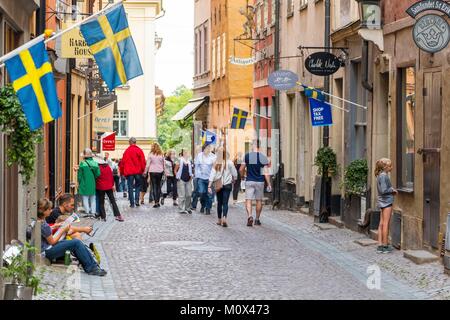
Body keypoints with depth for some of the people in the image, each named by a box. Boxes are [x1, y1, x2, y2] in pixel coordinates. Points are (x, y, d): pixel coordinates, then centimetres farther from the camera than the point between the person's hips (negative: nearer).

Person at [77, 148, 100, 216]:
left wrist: (79, 184, 6)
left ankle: (88, 212, 1)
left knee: (85, 199, 3)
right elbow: (98, 174, -3)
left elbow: (80, 176, -6)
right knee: (93, 199, 14)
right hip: (93, 185, 4)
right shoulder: (95, 163, -3)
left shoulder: (82, 164, -11)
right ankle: (93, 212, 15)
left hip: (85, 185, -4)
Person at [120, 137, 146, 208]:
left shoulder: (126, 151, 0)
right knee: (138, 186, 15)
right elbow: (143, 161, -4)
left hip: (129, 172, 0)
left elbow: (123, 162, 2)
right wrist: (143, 170, 5)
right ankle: (136, 200, -1)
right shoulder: (139, 150, -2)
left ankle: (132, 203, 2)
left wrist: (122, 172, 11)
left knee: (130, 188, 4)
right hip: (138, 171, 0)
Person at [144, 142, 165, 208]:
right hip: (160, 172, 2)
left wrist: (145, 172, 5)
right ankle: (158, 201, 10)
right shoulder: (161, 155, 2)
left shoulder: (151, 154, -5)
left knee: (154, 187, -1)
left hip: (152, 172, -2)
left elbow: (147, 164, -4)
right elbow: (163, 164, 7)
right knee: (158, 186, 11)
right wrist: (163, 172, 15)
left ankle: (156, 202, -7)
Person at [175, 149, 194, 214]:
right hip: (181, 180, -5)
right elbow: (175, 170, -1)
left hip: (188, 180, 5)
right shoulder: (179, 161, -7)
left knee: (189, 195, 7)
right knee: (182, 195, -2)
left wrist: (191, 176, 6)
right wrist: (178, 177, -5)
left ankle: (188, 208, 20)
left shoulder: (189, 161, 6)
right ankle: (182, 209, 3)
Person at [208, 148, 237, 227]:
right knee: (225, 203, -3)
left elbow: (212, 175, -8)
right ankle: (224, 218, -23)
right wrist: (233, 180, 19)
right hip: (227, 185, -2)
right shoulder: (229, 163, -8)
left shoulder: (216, 164, -5)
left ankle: (219, 220, 21)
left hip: (218, 185, 2)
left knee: (219, 203, 14)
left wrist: (209, 186, -7)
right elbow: (234, 174, -2)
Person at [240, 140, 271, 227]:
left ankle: (249, 216, -25)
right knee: (259, 200, 13)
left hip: (249, 181, -1)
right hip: (260, 181, 1)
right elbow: (266, 172, -8)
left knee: (248, 200, -2)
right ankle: (257, 219, 19)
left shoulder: (247, 156, -4)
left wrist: (242, 176, 21)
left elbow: (241, 169, 0)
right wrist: (269, 184, -3)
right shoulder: (263, 157, -4)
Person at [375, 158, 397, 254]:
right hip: (386, 202, -9)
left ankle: (380, 246, 12)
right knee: (386, 224, -3)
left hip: (383, 202, 9)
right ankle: (385, 246, 1)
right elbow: (383, 190, -22)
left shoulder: (381, 175, 12)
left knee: (382, 224, 10)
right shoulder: (383, 176, -17)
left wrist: (392, 191, 8)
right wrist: (392, 190, -8)